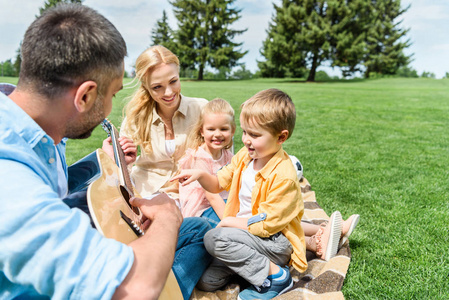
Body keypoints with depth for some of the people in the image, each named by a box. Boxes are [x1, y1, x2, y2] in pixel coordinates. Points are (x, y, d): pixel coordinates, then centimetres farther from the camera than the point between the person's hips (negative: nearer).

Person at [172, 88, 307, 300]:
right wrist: (200, 175, -12)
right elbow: (218, 184, 10)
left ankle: (276, 275, -15)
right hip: (245, 230, 7)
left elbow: (265, 225, -22)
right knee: (206, 282, -4)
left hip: (276, 242, -7)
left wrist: (229, 221, -10)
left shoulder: (283, 177, -24)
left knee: (215, 238, -29)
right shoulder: (245, 156, -1)